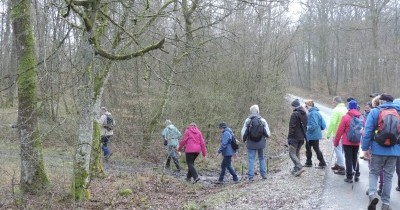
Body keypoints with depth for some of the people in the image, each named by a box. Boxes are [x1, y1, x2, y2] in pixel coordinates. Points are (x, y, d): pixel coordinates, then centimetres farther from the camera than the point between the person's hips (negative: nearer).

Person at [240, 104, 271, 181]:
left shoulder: (247, 120, -7)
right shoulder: (262, 120, -4)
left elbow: (243, 132, -4)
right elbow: (268, 133, -2)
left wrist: (244, 139, 15)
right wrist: (265, 137, 20)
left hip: (251, 144, -1)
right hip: (261, 143, 1)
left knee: (251, 159, 2)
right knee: (262, 158, 16)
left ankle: (250, 176, 0)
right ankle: (264, 174, 19)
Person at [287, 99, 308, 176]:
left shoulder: (294, 114, -15)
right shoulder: (304, 113, 12)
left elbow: (292, 127, -18)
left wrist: (290, 137, -14)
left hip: (295, 137, -8)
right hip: (301, 137, 8)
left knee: (292, 153, -4)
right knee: (297, 153, 15)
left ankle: (299, 167, -18)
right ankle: (296, 169, 16)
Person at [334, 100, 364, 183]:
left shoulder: (346, 117, -12)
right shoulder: (361, 117, 2)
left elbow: (340, 130, -11)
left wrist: (336, 141, -2)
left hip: (347, 142, -4)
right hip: (357, 142, 4)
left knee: (348, 159, 1)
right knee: (355, 158, 17)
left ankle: (349, 177, 2)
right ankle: (357, 175, 17)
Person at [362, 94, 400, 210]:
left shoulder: (374, 112, -4)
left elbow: (368, 131, -9)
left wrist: (365, 148, -3)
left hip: (378, 149, -2)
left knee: (373, 173, 12)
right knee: (388, 176, 11)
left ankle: (372, 194, -12)